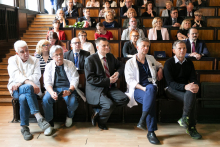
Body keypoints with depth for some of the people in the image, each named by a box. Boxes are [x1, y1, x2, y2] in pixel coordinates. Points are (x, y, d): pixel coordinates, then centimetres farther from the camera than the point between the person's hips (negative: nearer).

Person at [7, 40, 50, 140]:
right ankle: (39, 117, -45)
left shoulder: (35, 60, 13)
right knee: (28, 88, -37)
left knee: (23, 97, -36)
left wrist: (20, 83, -18)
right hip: (16, 90, -1)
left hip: (30, 88, 1)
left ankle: (24, 127, -29)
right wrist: (30, 83, -27)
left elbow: (37, 75, -3)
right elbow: (17, 75, -8)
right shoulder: (12, 60, 11)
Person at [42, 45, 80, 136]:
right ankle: (50, 124, -12)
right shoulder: (49, 66, 8)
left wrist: (69, 91, -22)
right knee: (46, 100, -31)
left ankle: (69, 116, 7)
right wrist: (52, 92, -24)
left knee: (72, 102, -31)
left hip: (68, 88, -1)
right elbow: (47, 83, -1)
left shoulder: (70, 64, 7)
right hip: (54, 88, 1)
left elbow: (75, 80, -1)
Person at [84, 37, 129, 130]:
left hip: (110, 88, 7)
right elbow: (90, 78, -14)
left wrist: (118, 72, -2)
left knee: (124, 99, -17)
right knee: (109, 105, -30)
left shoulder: (110, 56, 13)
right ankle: (101, 122, 1)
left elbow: (121, 66, 24)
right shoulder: (90, 60, -7)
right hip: (96, 89, -6)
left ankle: (101, 110, -2)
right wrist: (107, 81, -19)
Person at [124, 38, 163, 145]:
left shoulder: (151, 59, 23)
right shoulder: (130, 62, 9)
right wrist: (143, 88, -19)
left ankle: (142, 120, -42)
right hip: (137, 89, -3)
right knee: (151, 99, -37)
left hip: (151, 87, 3)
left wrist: (160, 70, 18)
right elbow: (130, 80, -3)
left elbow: (159, 65, 45)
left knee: (151, 88, -37)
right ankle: (151, 132, -35)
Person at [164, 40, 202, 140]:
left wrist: (196, 85, -21)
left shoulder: (189, 62, 10)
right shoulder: (169, 63, -6)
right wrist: (185, 87, -31)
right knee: (192, 98, -31)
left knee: (191, 93, -33)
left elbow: (193, 78, 5)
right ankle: (191, 127, -22)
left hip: (186, 88, 4)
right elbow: (170, 82, -15)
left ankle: (185, 119, -23)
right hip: (172, 89, -4)